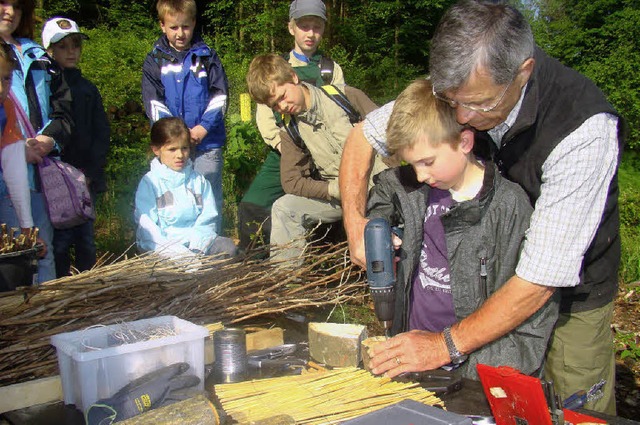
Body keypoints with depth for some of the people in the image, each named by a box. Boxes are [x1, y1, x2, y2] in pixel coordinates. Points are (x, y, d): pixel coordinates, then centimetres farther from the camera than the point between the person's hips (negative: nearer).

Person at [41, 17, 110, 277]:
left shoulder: (88, 89, 14)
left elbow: (101, 133, 9)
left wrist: (89, 172, -3)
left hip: (87, 179, 4)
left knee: (86, 239, 9)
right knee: (61, 240, -4)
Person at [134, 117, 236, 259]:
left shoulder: (199, 180, 14)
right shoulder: (150, 183, 3)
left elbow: (207, 218, 7)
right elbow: (147, 226, -6)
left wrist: (196, 246, -12)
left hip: (197, 241, 4)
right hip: (164, 244, -4)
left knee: (228, 246, -22)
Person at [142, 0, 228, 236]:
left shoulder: (207, 56, 6)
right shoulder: (155, 61, 6)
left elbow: (220, 95, 2)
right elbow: (153, 102, -1)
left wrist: (204, 127, -11)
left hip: (208, 141, -1)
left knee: (210, 197, 3)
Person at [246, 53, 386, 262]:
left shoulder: (346, 97, -6)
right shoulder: (291, 131, 5)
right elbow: (291, 182, 0)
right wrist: (336, 190, -14)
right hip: (337, 196, 4)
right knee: (284, 208, -10)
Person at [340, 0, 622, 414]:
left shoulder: (585, 130, -34)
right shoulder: (460, 86, -19)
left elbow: (542, 278, -33)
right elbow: (364, 135, -4)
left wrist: (446, 346, -30)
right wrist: (355, 221, -17)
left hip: (570, 289, -3)